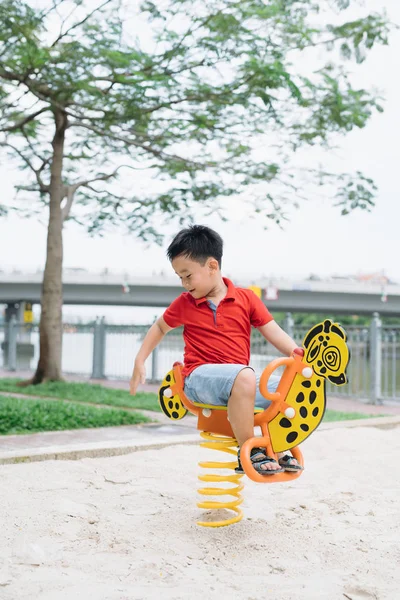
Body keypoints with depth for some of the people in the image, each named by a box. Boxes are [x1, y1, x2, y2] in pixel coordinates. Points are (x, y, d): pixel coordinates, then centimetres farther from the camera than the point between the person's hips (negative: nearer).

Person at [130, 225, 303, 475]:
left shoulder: (246, 298, 5)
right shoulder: (184, 304, 7)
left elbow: (274, 332, 1)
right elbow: (160, 327, 23)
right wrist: (139, 362, 17)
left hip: (239, 380, 3)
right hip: (200, 377, -3)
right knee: (244, 375, -36)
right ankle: (248, 453, -24)